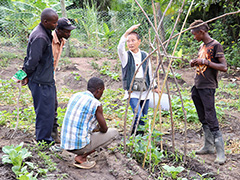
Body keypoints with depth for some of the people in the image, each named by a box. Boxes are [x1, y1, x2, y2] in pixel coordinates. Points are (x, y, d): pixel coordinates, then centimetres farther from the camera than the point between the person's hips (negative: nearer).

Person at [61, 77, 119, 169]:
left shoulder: (75, 96, 10)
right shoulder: (96, 104, -13)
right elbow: (104, 129, -2)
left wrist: (96, 127, 25)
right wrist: (98, 128, 20)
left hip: (65, 143, 8)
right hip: (81, 145, -8)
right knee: (114, 132, 8)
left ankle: (80, 157, 12)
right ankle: (81, 157, -2)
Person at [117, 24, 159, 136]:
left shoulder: (145, 55, 9)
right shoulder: (125, 56, -3)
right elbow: (120, 48, -26)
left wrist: (154, 87, 23)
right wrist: (127, 33, -37)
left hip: (145, 92, 4)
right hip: (132, 93, -4)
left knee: (143, 118, 6)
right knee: (139, 117, -18)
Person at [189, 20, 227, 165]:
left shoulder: (216, 45, -10)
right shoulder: (202, 46, 15)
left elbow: (224, 67, -16)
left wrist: (206, 62, -20)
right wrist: (195, 63, 6)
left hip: (208, 88, -8)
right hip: (197, 87, 8)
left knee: (211, 119, -11)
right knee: (203, 119, 12)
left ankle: (221, 152, -7)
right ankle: (209, 146, 22)